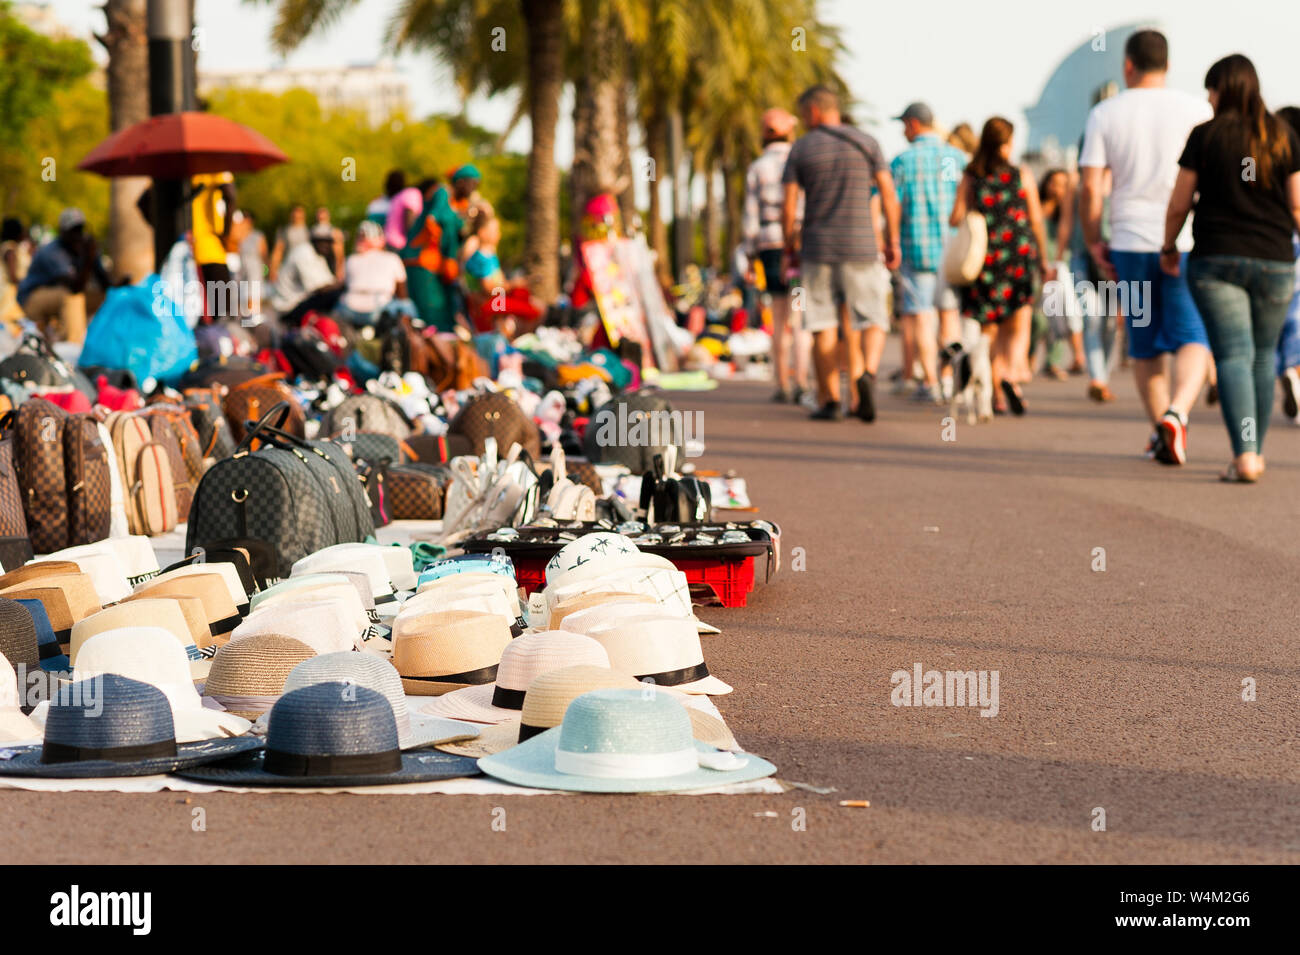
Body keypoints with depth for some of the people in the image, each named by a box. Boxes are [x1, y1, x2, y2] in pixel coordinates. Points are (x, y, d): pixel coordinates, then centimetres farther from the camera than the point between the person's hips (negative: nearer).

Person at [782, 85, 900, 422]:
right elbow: (889, 197, 0)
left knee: (823, 328, 7)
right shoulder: (867, 143, 3)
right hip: (861, 246, 0)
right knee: (873, 320, 6)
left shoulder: (800, 148, 0)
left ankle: (830, 400, 3)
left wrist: (790, 247, 10)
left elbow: (788, 208, -2)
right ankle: (867, 372, -22)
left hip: (816, 248, 0)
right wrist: (892, 242, 8)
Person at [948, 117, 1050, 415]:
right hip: (1019, 255, -1)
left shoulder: (970, 178, 0)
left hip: (984, 257, 1)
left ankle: (998, 396, 8)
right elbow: (1036, 221, 2)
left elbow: (955, 219, -8)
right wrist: (1044, 261, 10)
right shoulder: (1023, 175, 1)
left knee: (989, 329, 10)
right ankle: (1011, 373, -24)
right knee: (1019, 326, 4)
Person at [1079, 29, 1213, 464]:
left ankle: (1159, 429, 21)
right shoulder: (1196, 109, 0)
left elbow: (1090, 188, -3)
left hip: (1129, 244, 2)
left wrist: (1093, 242, 7)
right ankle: (1176, 412, -26)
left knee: (1144, 345, 14)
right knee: (1192, 338, -2)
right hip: (1185, 245, -1)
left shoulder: (1104, 114, 2)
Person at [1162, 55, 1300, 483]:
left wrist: (1168, 247, 17)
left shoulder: (1206, 135, -3)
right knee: (1263, 355, 15)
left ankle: (1244, 454, -19)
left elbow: (1179, 204, 1)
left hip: (1217, 259, -2)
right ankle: (1256, 451, 23)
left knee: (1233, 355, -5)